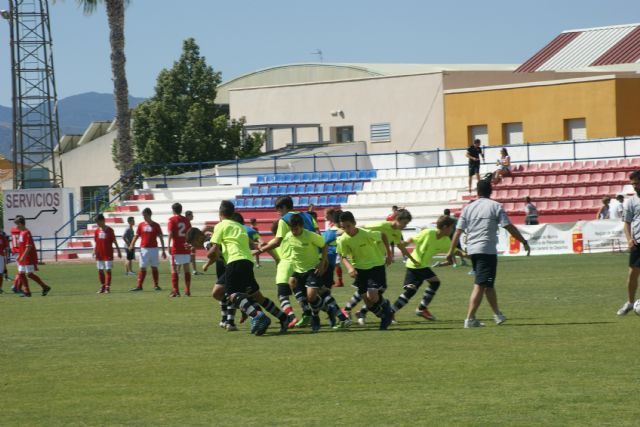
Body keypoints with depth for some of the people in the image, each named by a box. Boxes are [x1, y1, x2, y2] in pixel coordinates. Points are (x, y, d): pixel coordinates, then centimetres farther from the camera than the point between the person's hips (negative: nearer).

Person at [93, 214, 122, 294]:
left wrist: (118, 251, 2)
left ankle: (107, 287, -5)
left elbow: (114, 241, 0)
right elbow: (95, 242, 11)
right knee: (100, 270, 7)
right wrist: (94, 251, -2)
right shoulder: (97, 231, 6)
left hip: (108, 254, -4)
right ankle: (102, 286, 18)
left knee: (108, 270, -6)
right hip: (99, 254, 4)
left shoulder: (109, 230, -5)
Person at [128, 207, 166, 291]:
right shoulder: (141, 225, 7)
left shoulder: (156, 225, 1)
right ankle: (139, 286, -1)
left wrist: (163, 251, -1)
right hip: (144, 249, 1)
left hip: (153, 249, -1)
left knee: (154, 268, 4)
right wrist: (132, 245, -13)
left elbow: (161, 238, 2)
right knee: (142, 268, 0)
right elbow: (136, 236, 5)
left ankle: (156, 285, 10)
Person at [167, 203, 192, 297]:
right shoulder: (186, 220, 9)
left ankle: (175, 291, -7)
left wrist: (168, 246, -13)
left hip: (176, 248, -4)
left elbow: (170, 233, -12)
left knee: (174, 269, -1)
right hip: (186, 248, 4)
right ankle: (187, 291, 9)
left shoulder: (172, 220, -3)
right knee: (187, 269, 8)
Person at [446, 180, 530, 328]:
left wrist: (451, 251, 11)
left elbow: (458, 231, 7)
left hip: (472, 249, 6)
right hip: (487, 250, -6)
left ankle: (497, 314, 29)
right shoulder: (495, 206, -3)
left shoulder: (468, 208, 9)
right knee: (480, 285, -8)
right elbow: (509, 227, -6)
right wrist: (524, 242, 1)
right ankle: (470, 319, -15)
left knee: (488, 284, 19)